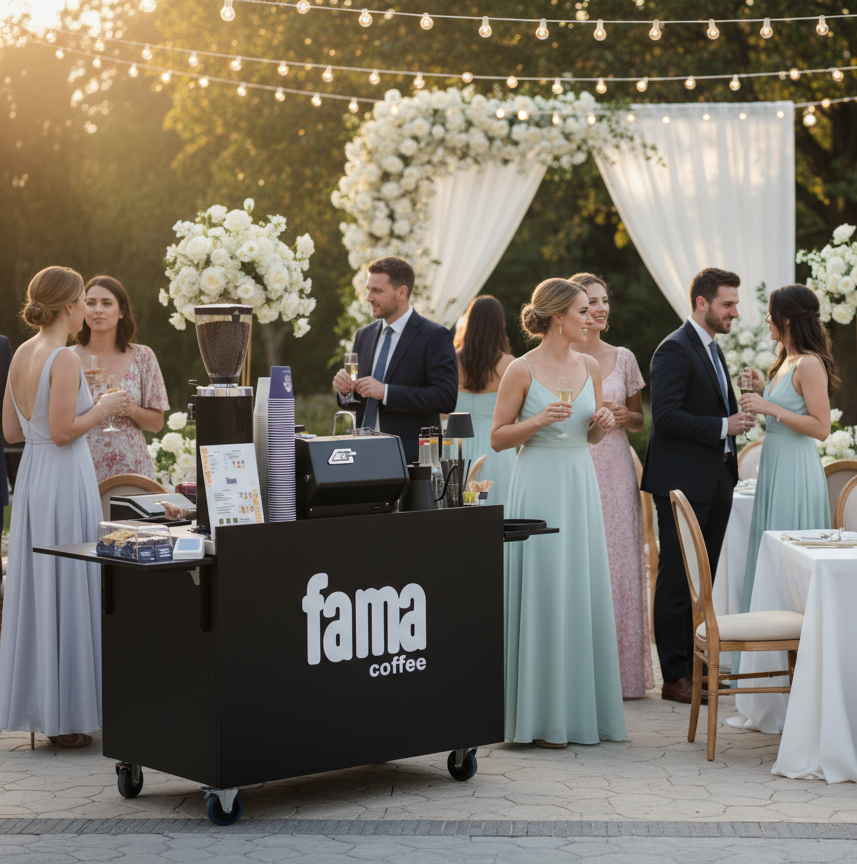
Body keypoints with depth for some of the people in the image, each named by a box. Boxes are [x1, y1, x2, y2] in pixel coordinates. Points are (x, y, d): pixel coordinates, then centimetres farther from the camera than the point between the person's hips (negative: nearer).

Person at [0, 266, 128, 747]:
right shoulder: (65, 359, -16)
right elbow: (61, 432, -20)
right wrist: (102, 409, -6)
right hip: (66, 479, -9)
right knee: (67, 592, -2)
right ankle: (65, 716, 3)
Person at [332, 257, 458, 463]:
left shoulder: (435, 336, -5)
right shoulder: (364, 335, 15)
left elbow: (446, 398, -17)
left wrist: (385, 392, -20)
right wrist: (345, 388, -3)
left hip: (410, 454, -5)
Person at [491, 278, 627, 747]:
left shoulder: (590, 367, 9)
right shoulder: (522, 370, -7)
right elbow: (497, 437, -4)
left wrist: (602, 422, -2)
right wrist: (539, 421, -18)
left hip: (581, 485, 6)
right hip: (539, 484, -6)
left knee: (585, 593, 7)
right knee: (542, 595, -4)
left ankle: (586, 709, 16)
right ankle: (542, 717, 4)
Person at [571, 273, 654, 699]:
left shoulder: (623, 358, 10)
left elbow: (639, 420, 17)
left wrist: (624, 415, -5)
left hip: (615, 470, 3)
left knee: (619, 565, 2)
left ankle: (621, 669, 9)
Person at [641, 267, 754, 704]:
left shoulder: (712, 348, 18)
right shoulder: (675, 349, -12)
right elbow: (666, 415, -21)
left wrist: (737, 417, 7)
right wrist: (723, 426, -18)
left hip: (715, 481, 9)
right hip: (683, 481, -9)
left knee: (702, 579, 13)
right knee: (677, 579, -4)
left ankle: (696, 664, 20)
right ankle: (675, 677, 0)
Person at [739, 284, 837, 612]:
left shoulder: (810, 364, -15)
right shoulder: (786, 362, 14)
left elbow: (821, 427, -20)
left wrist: (771, 408, -22)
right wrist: (762, 392, 13)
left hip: (797, 471, -10)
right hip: (774, 466, 10)